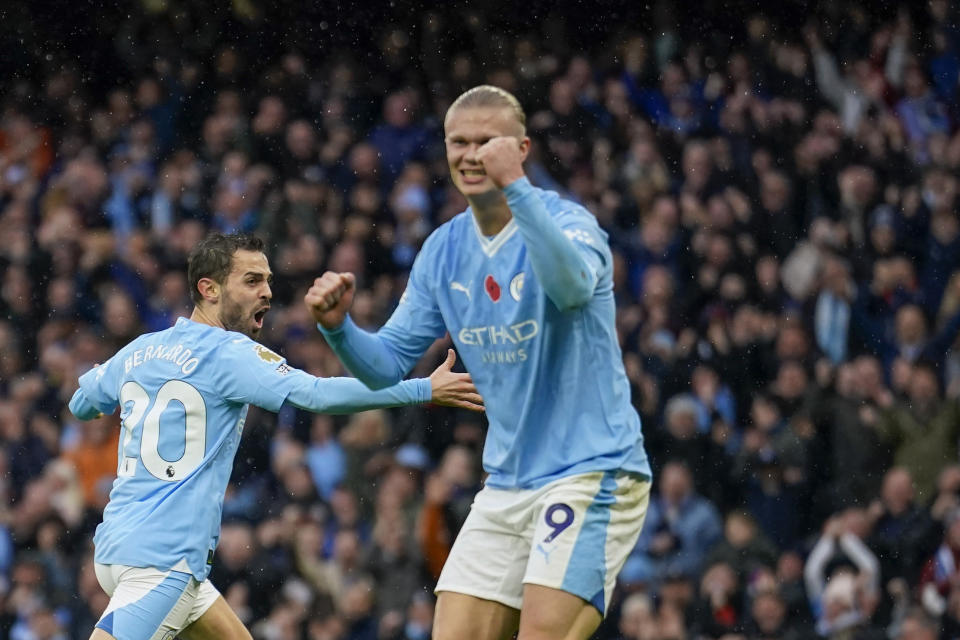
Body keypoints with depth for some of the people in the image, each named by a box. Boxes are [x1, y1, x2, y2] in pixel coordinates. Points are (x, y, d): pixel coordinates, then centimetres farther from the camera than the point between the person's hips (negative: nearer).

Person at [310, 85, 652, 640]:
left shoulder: (567, 222, -11)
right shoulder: (443, 251, 8)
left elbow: (573, 285, -35)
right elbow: (388, 365, 10)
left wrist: (516, 187, -43)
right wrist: (339, 325, -11)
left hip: (591, 471, -6)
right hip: (508, 485, 6)